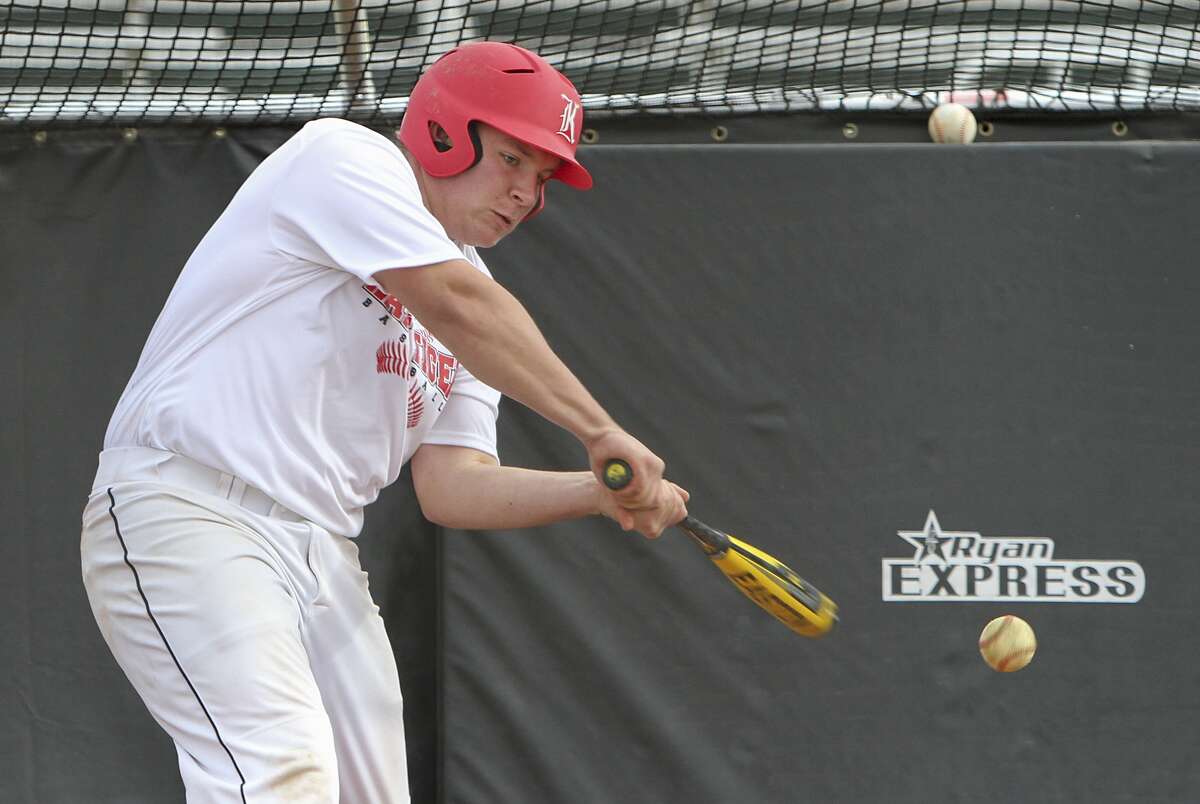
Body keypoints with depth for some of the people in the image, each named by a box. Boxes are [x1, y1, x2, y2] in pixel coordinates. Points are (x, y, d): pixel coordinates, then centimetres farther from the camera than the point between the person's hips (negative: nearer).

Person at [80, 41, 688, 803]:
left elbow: (450, 485, 8)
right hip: (189, 513, -9)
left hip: (324, 560, 9)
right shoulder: (343, 156, -3)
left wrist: (600, 492, -7)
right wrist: (601, 431, -17)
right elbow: (457, 305, -18)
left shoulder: (469, 288, 19)